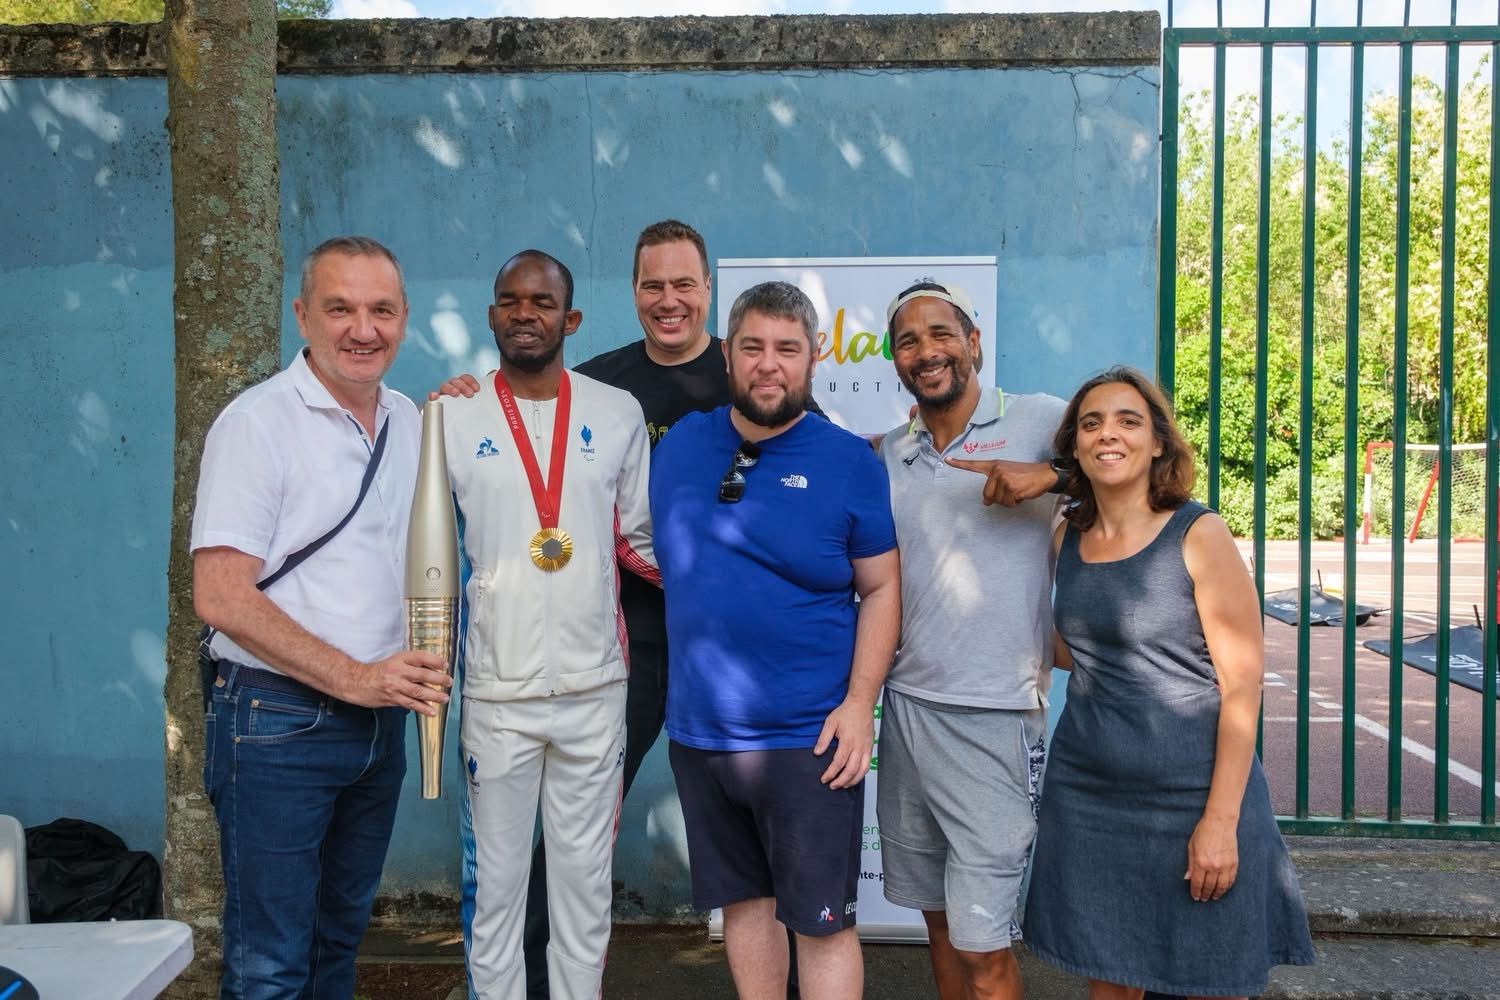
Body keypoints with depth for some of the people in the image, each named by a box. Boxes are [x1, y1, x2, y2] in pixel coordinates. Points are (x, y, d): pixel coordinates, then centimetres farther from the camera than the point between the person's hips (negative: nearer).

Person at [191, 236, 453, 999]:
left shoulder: (410, 420, 8)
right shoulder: (258, 421, -12)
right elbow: (221, 598, -17)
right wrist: (353, 678, -19)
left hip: (380, 720, 6)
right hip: (278, 722, -6)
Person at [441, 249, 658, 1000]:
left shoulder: (618, 414, 2)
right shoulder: (454, 418, -1)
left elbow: (640, 538, 8)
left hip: (594, 687, 1)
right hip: (496, 691, -1)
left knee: (586, 874, 13)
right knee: (496, 876, 11)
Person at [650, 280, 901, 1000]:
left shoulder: (849, 462, -6)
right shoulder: (678, 445, 4)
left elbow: (881, 588, -4)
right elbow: (642, 544, 18)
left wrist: (859, 703, -12)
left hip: (808, 737, -3)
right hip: (698, 729, 4)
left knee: (822, 921, 4)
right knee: (743, 900, 18)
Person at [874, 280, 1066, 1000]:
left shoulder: (1040, 422, -4)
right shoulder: (887, 455, 12)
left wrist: (1049, 474, -21)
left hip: (993, 719, -5)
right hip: (906, 705, 5)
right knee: (938, 917, 17)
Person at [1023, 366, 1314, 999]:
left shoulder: (1198, 536, -10)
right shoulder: (1067, 540, 4)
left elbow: (1242, 686, -11)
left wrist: (1221, 820, -14)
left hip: (1191, 799, -4)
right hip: (1085, 797, 4)